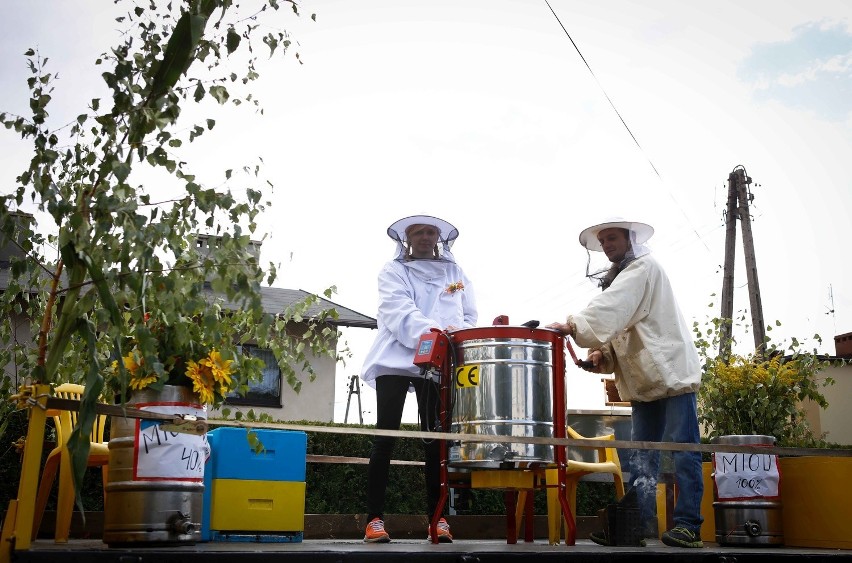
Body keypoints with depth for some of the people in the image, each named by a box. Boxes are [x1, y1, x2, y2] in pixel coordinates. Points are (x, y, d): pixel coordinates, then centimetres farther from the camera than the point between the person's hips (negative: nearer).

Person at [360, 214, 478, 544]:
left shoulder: (456, 274, 17)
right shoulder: (393, 271, 8)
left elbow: (469, 317, 10)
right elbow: (398, 312, -10)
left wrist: (456, 334, -14)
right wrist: (431, 330, -28)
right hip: (396, 359, -2)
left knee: (435, 438, 0)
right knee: (386, 436, -6)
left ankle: (436, 517, 4)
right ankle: (375, 518, -4)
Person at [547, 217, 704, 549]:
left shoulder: (644, 267, -6)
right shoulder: (619, 278, 21)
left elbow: (612, 309, -23)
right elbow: (618, 326, 19)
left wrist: (573, 326, -35)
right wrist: (603, 353, -1)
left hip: (672, 374, -9)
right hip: (645, 382, 9)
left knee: (682, 450, -7)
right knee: (641, 458, 6)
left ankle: (688, 525, -5)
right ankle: (640, 525, 8)